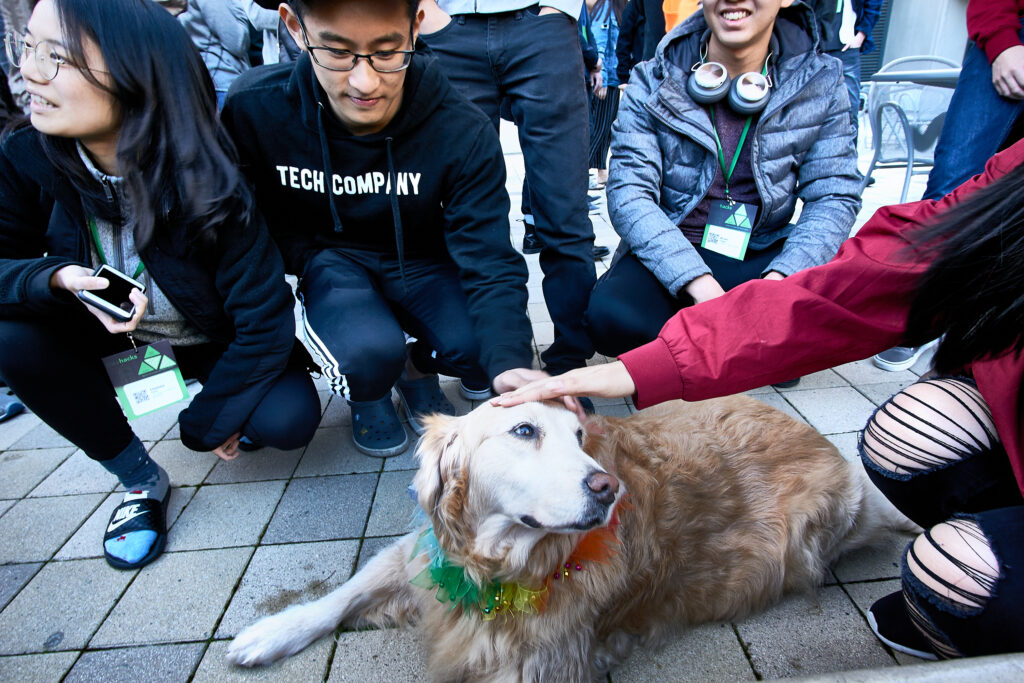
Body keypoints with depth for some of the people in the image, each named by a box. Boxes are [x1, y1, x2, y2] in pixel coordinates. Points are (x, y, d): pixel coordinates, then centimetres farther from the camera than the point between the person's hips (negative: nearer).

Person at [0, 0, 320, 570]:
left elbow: (264, 320, -25)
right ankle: (142, 480, -4)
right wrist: (59, 279, -35)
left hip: (216, 339, -3)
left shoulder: (210, 186, -29)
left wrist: (206, 423, -16)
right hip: (109, 324, 4)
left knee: (289, 421, -26)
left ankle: (229, 408, 16)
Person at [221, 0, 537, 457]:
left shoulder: (463, 133, -21)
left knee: (485, 353, -25)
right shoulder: (254, 108, -17)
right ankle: (366, 393, 7)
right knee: (367, 353, -32)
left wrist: (511, 364, -43)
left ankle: (416, 366, 11)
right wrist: (318, 264, -17)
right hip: (333, 262, 0)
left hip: (424, 265, 1)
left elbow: (489, 261, -26)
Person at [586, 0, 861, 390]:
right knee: (612, 318, -31)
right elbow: (627, 193, -14)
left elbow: (834, 195, -2)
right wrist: (699, 284, -27)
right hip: (669, 255, -1)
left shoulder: (821, 84, 2)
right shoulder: (653, 82, -4)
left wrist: (781, 277, -23)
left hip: (761, 258, 2)